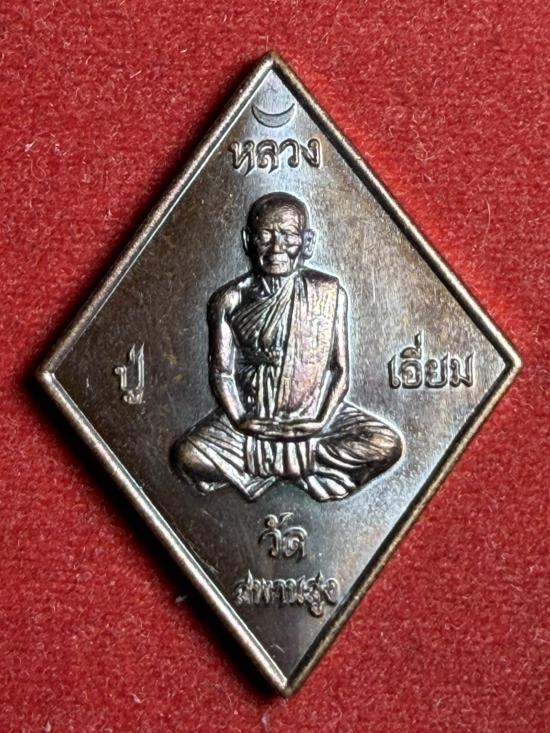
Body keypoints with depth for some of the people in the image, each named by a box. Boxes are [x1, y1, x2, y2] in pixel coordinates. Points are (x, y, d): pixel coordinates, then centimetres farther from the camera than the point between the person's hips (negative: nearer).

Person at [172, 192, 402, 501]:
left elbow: (341, 368, -1)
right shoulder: (230, 300, -4)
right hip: (253, 416, -1)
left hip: (315, 415, 1)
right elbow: (222, 371, -2)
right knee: (188, 455, -26)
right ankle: (308, 465, -10)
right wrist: (242, 422, -17)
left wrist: (323, 420, -15)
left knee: (387, 446, -22)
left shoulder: (329, 292, -2)